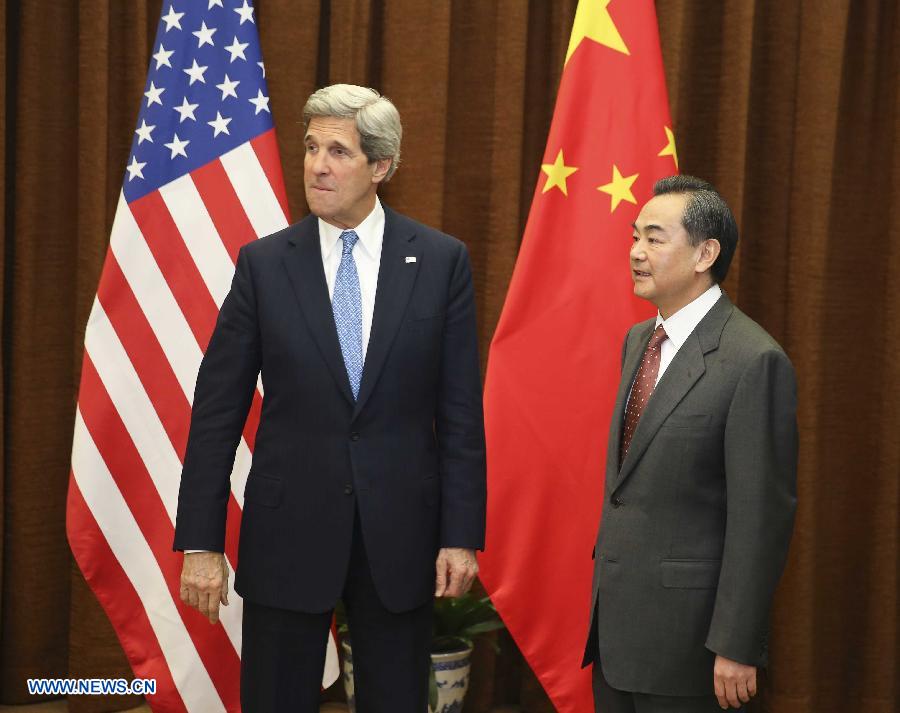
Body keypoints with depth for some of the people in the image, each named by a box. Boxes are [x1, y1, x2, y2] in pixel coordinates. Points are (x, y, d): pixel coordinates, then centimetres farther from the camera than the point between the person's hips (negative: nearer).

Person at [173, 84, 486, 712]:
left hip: (400, 533, 0)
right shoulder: (264, 263, 0)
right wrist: (200, 543, -4)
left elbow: (460, 412, 0)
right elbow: (217, 412, 0)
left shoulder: (441, 261, 0)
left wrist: (461, 536, -4)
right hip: (289, 527, 0)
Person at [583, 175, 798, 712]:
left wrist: (738, 647, -17)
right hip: (615, 618, 8)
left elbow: (762, 514, -17)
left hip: (684, 630, -7)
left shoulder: (754, 361, -16)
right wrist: (604, 593, 17)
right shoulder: (638, 341, 11)